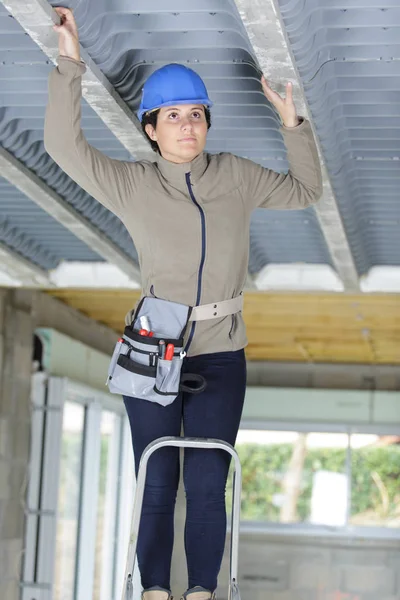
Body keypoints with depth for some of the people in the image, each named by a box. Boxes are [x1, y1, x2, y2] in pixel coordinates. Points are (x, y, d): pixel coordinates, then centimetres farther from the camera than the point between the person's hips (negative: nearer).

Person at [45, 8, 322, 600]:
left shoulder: (236, 177, 4)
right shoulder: (131, 184, -1)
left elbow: (305, 190, 17)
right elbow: (65, 146, -9)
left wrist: (293, 123, 4)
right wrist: (69, 65, -16)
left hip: (220, 357, 1)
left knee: (207, 485, -3)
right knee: (156, 485, 2)